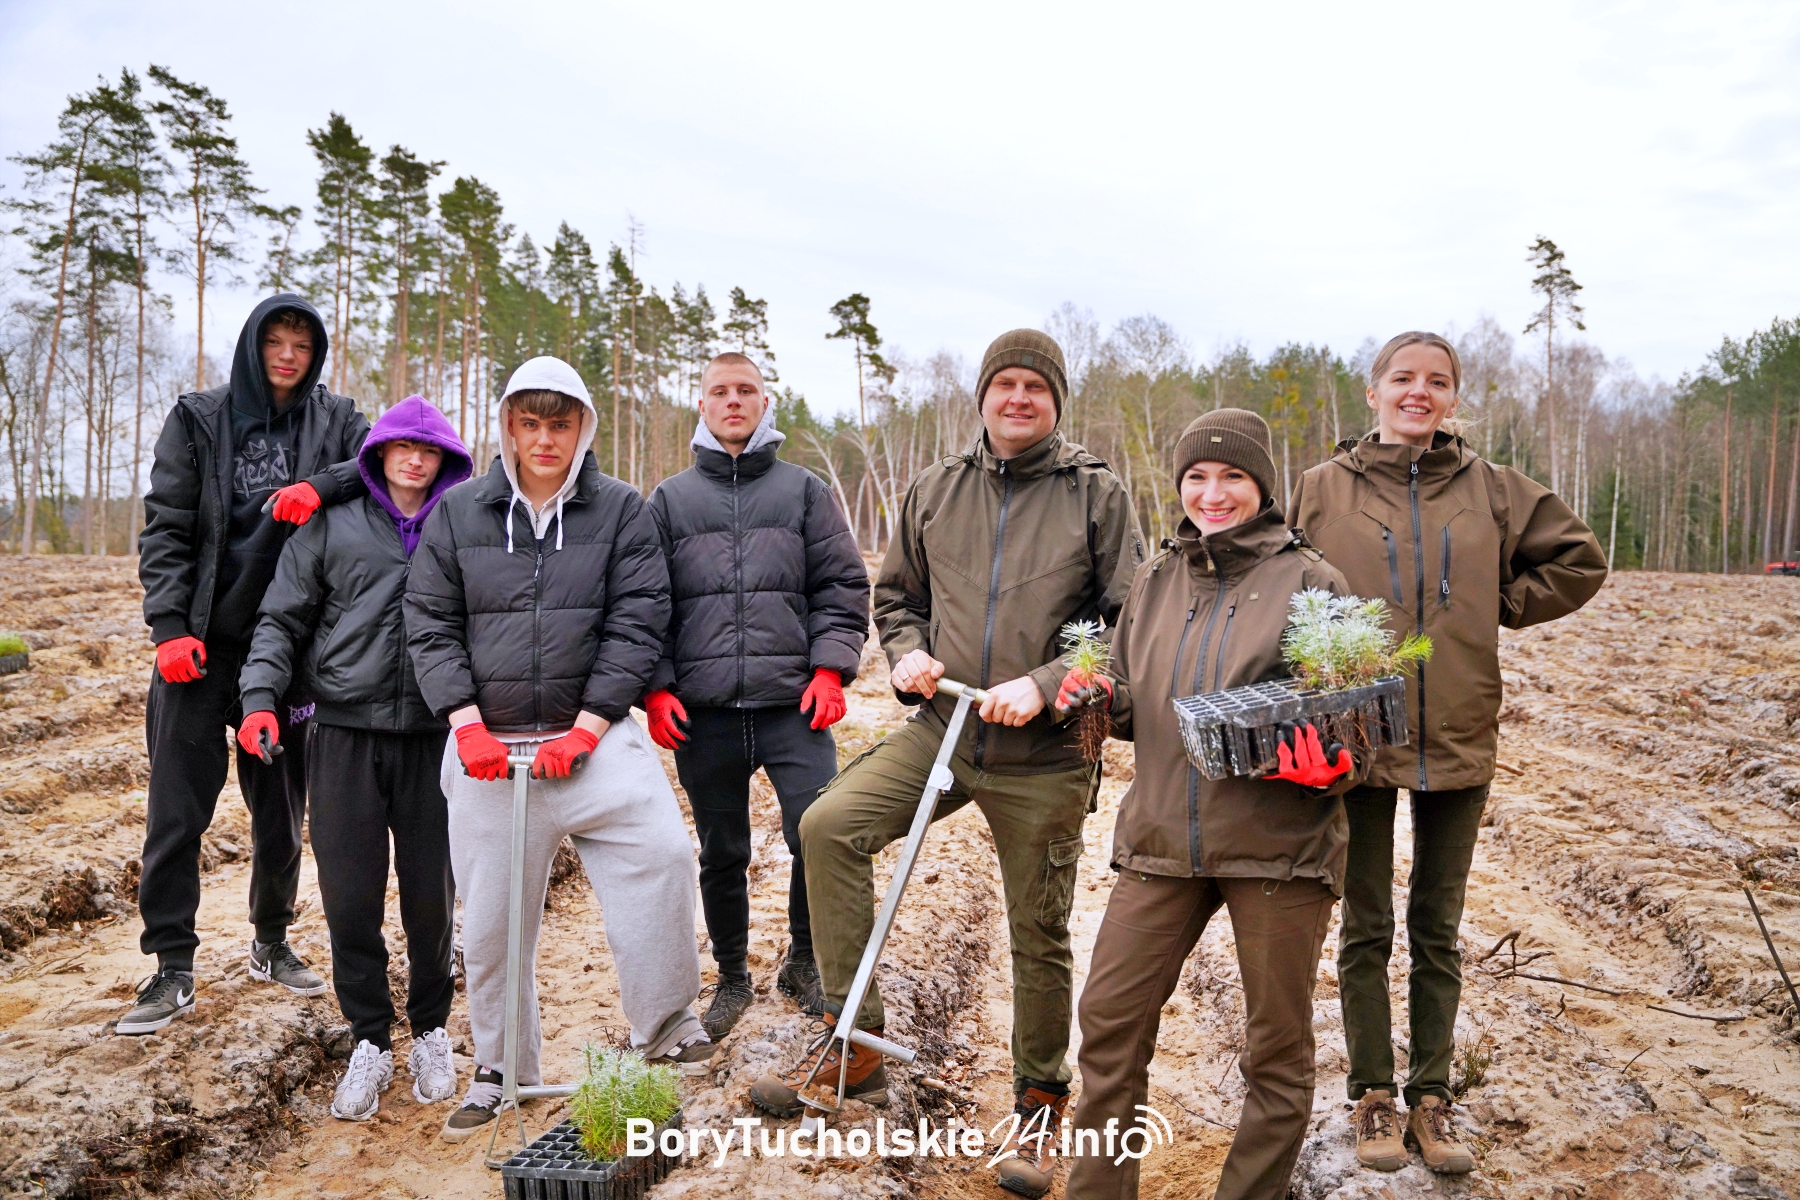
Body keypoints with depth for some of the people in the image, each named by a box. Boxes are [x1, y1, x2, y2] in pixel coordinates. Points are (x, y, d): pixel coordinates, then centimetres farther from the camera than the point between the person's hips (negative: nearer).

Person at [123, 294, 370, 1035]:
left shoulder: (335, 421, 6)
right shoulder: (199, 419, 4)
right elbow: (164, 528, 0)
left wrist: (321, 485, -27)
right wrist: (170, 625, -11)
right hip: (201, 645, -1)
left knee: (281, 807, 11)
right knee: (177, 809, -1)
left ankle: (272, 944, 28)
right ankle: (173, 968, 11)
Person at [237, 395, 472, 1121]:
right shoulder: (332, 526, 7)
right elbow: (282, 619, 6)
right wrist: (261, 697, -8)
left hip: (434, 735, 0)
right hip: (346, 734, 0)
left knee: (432, 896, 6)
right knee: (350, 897, 2)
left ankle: (431, 1032, 26)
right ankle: (370, 1044, 19)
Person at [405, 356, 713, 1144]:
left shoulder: (622, 510, 2)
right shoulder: (458, 513, 7)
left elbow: (637, 624, -3)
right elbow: (430, 626, 5)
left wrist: (588, 728, -11)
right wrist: (467, 721, -8)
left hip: (591, 732, -1)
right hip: (489, 741, 2)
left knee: (661, 850, -22)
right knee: (491, 912, 7)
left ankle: (665, 1027, -3)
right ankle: (500, 1069, 28)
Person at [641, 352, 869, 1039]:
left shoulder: (803, 490, 11)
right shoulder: (669, 499, 13)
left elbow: (842, 586, 7)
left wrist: (830, 667, -5)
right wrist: (655, 687, -1)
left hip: (793, 705, -1)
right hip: (702, 711, 1)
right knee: (722, 855, 10)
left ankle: (804, 962, 16)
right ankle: (732, 978, 30)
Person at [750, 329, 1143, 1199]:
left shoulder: (1097, 495, -1)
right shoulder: (935, 489, 9)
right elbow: (896, 596, 19)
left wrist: (1044, 684, -15)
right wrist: (908, 654, -2)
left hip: (1045, 752, -3)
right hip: (942, 726, 3)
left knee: (1039, 934, 6)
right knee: (829, 823, -17)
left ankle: (1040, 1106, 28)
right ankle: (852, 1044, -3)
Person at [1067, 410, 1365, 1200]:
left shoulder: (1311, 581, -2)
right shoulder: (1154, 582, 10)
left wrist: (1331, 769, -21)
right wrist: (1100, 699, -3)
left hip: (1279, 844, -3)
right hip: (1162, 837, 4)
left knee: (1278, 1046, 10)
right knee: (1109, 1019, 5)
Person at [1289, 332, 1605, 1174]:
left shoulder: (1488, 489, 3)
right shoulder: (1323, 488, -1)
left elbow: (1579, 560, 12)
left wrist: (1499, 606, 1)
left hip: (1458, 741, 2)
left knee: (1437, 930, 13)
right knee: (1367, 929, 9)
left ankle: (1431, 1095, 27)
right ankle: (1374, 1094, 24)